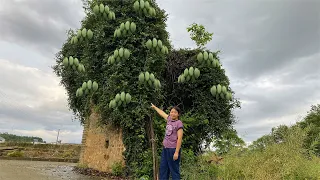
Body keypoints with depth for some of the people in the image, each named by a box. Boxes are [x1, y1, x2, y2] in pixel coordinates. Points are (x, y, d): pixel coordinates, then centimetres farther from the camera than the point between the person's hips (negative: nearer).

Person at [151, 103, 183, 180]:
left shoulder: (179, 123, -12)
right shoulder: (169, 119, 8)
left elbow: (179, 139, -15)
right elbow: (162, 113, 27)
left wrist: (177, 152, -19)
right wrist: (154, 107, 42)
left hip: (173, 149, -7)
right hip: (165, 148, 8)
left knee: (174, 169, 1)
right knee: (163, 168, 13)